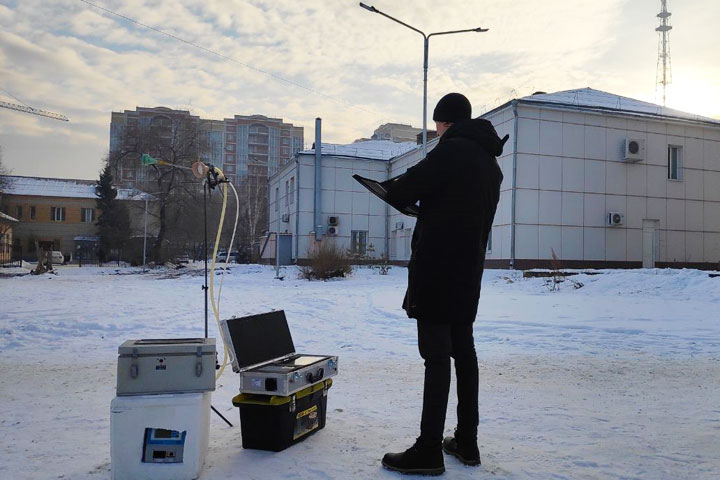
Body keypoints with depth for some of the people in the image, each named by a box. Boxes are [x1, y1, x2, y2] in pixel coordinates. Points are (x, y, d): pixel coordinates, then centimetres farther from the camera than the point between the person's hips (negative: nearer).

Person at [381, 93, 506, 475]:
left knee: (437, 355, -7)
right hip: (469, 271, 9)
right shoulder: (490, 162, 18)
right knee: (463, 351, 13)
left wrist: (391, 188, 7)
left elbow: (409, 187, -13)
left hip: (437, 267, -9)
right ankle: (466, 442, 21)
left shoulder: (452, 149, -11)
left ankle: (429, 450, 0)